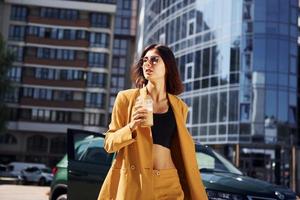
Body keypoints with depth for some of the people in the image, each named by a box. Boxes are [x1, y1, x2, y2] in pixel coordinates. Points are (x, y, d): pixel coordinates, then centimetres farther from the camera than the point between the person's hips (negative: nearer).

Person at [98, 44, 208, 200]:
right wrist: (131, 127, -16)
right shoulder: (126, 98, 1)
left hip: (169, 183, 2)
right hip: (133, 181, -1)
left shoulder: (179, 106, 8)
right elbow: (109, 143, 2)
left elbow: (182, 153, 14)